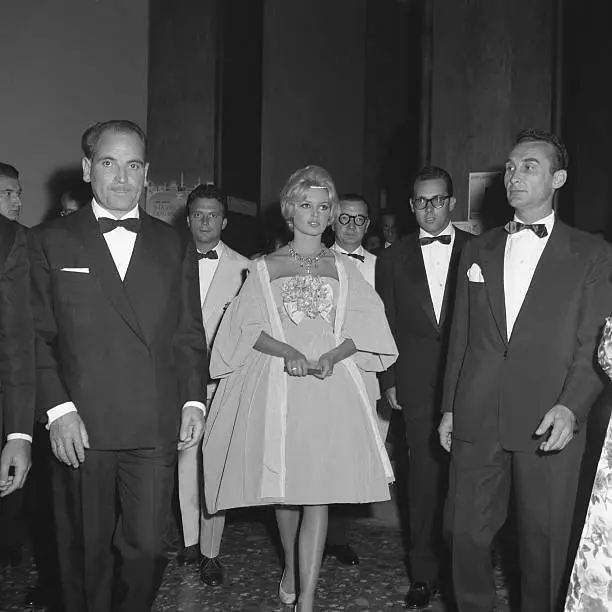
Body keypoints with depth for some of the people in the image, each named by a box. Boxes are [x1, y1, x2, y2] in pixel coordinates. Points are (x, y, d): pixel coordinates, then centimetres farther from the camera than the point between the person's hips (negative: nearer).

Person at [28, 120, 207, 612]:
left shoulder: (171, 244, 12)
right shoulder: (50, 241, 5)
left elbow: (188, 333, 12)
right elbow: (36, 336, 0)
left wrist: (194, 400, 2)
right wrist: (58, 409, -10)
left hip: (156, 428, 2)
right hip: (80, 428, -1)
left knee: (146, 549, 3)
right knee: (86, 554, 10)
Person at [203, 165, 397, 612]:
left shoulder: (345, 269, 12)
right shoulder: (264, 269, 10)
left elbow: (364, 329, 5)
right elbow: (249, 328, 2)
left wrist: (332, 356, -14)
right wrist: (286, 351, -15)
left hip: (332, 387, 0)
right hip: (276, 387, 0)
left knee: (319, 492, -6)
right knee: (283, 487, 9)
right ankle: (291, 567, 35)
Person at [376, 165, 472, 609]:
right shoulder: (393, 258, 10)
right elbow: (387, 324, 9)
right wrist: (390, 380, 4)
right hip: (418, 386, 1)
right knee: (425, 477, 5)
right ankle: (425, 572, 17)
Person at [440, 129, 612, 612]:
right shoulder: (479, 250, 13)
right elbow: (461, 337, 13)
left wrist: (571, 406, -16)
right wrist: (449, 408, 10)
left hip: (549, 423, -3)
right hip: (477, 420, 3)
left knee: (544, 540, 6)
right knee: (467, 531, 7)